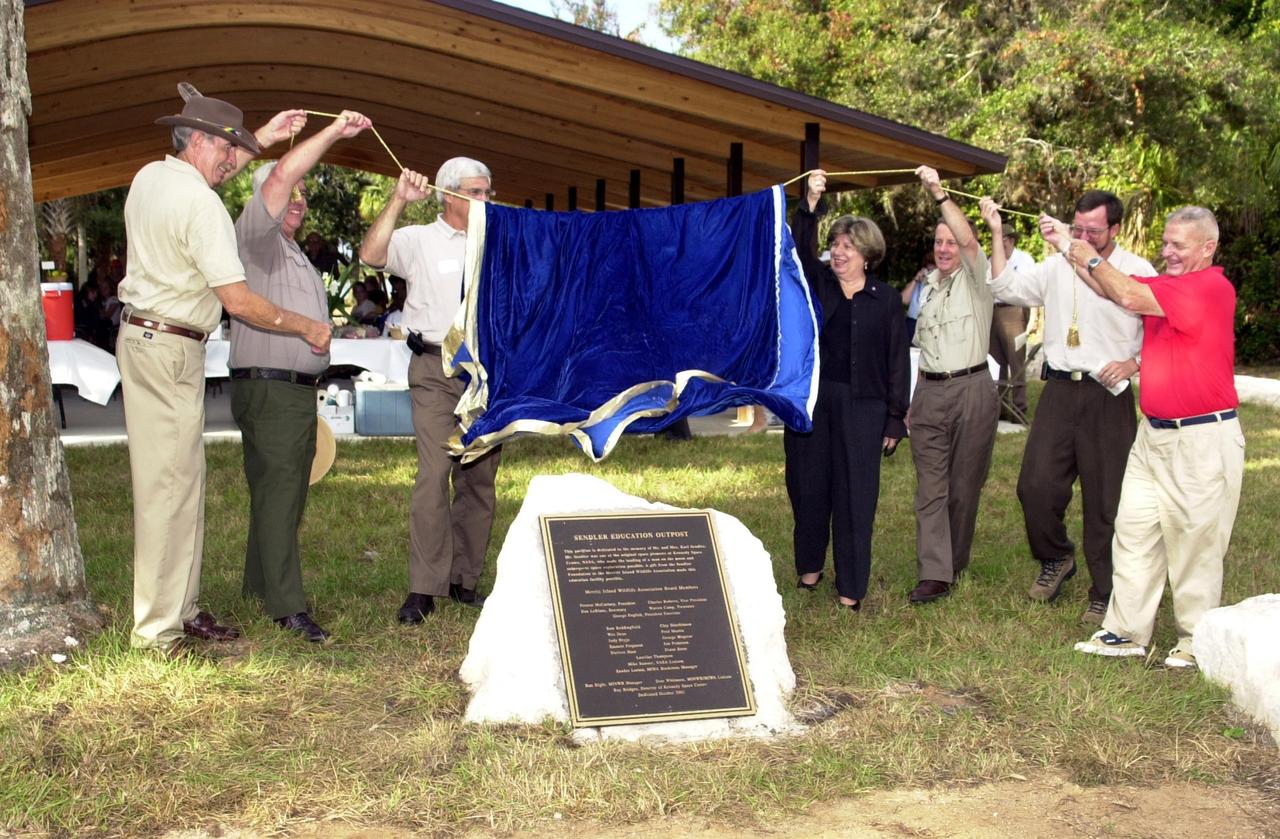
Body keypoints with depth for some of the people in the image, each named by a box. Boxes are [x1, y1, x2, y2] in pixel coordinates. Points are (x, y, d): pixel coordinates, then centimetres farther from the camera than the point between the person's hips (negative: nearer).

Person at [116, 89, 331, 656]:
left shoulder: (149, 178, 11)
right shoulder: (201, 204, -17)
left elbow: (209, 173, 36)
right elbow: (238, 301, -19)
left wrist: (261, 141, 35)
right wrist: (307, 328, -7)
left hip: (140, 336, 10)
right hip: (171, 349, -10)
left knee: (179, 479, 13)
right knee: (169, 485, -7)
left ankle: (180, 609, 19)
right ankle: (158, 631, -2)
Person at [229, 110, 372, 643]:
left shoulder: (295, 254, 25)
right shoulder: (256, 234, -4)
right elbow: (280, 176, -19)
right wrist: (334, 132, -16)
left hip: (299, 389, 9)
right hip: (267, 387, -9)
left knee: (286, 493, 11)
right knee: (277, 493, -12)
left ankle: (260, 586, 20)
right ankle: (288, 606, -13)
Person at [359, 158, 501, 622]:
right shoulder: (420, 240, 3)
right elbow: (371, 254, -15)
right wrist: (398, 200, -16)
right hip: (437, 370, -4)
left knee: (480, 478, 7)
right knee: (434, 475, -13)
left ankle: (465, 580, 17)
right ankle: (423, 588, -8)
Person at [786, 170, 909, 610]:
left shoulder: (885, 299, 4)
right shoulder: (816, 283, 8)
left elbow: (897, 360, 3)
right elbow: (799, 251, -11)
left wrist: (895, 419, -1)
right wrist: (810, 205, -25)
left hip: (861, 407, -2)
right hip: (810, 400, 2)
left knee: (855, 495, -1)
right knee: (808, 487, 9)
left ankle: (851, 587, 6)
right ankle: (809, 566, 28)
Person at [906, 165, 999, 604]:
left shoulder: (975, 280, 1)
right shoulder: (926, 287, 17)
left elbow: (969, 240, -21)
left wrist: (939, 194, -24)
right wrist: (913, 399, 16)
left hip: (971, 391, -4)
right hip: (929, 393, 4)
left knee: (964, 483, 4)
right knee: (930, 486, -4)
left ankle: (955, 561, 22)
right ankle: (934, 574, -7)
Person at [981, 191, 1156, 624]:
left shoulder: (1138, 272, -2)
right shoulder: (1058, 266, 11)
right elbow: (1007, 287, 13)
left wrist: (1133, 364, -15)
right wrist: (997, 233, 7)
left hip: (1108, 398, -4)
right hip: (1059, 392, 4)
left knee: (1105, 500, 1)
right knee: (1036, 484, -1)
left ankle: (1105, 595, 13)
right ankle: (1056, 559, 27)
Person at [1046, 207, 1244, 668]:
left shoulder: (1212, 288, -16)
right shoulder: (1165, 286, 12)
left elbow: (1131, 297, -19)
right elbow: (1114, 289, 15)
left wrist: (1091, 258, -4)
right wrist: (1066, 242, 8)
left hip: (1202, 438, -8)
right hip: (1154, 434, 8)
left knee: (1194, 541, 2)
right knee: (1134, 530, 7)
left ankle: (1197, 642, 15)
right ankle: (1127, 632, 14)